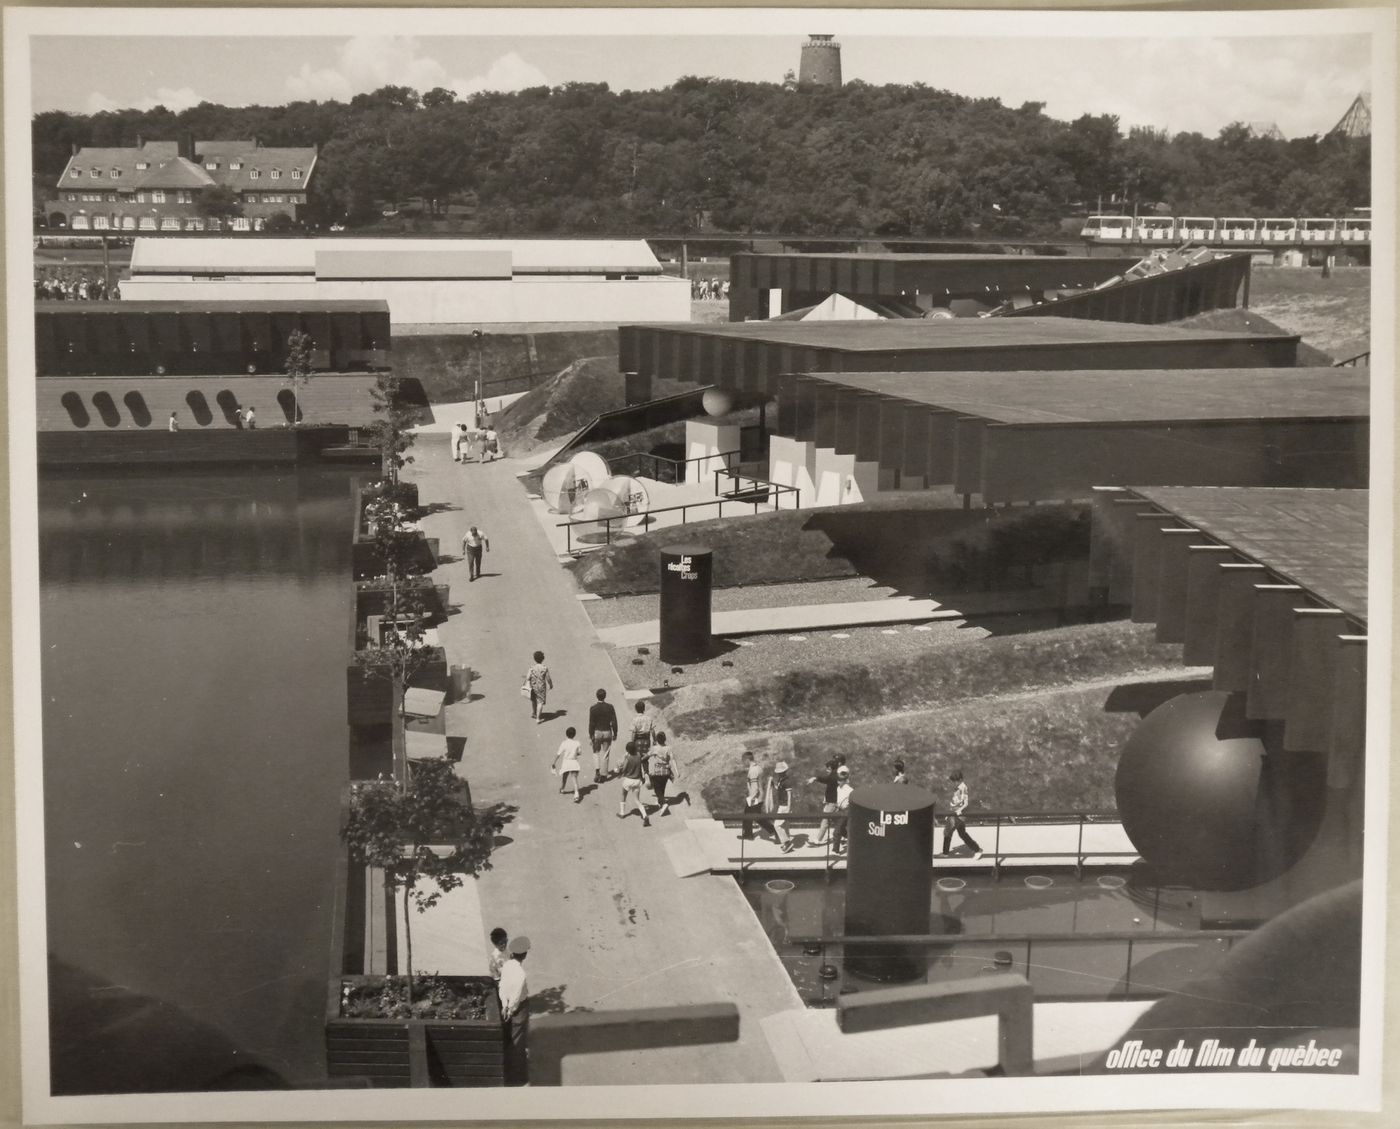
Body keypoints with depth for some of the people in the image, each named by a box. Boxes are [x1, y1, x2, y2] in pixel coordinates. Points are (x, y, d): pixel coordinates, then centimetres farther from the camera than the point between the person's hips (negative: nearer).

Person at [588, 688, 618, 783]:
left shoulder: (593, 708, -13)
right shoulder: (610, 706, -9)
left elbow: (591, 723, -10)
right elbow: (614, 721, -5)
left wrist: (591, 735, -2)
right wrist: (615, 733, 6)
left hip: (597, 732, -1)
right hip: (607, 732, 1)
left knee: (596, 753, 17)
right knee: (605, 754, 10)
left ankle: (597, 770, -2)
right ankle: (603, 774, 14)